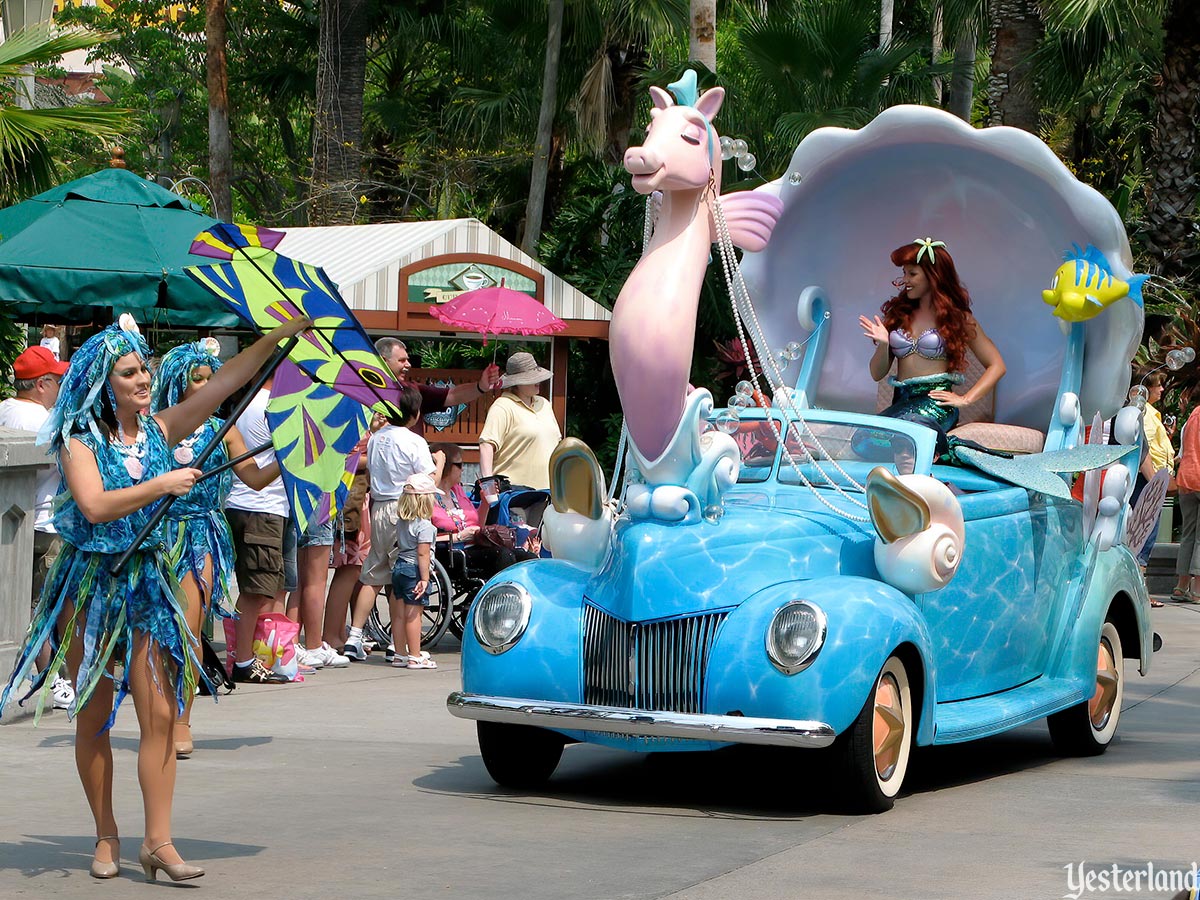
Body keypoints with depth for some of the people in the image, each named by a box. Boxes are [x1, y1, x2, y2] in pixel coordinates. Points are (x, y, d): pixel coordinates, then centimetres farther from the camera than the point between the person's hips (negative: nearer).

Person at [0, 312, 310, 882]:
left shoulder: (159, 431, 5)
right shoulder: (80, 441, -6)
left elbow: (224, 382, 1)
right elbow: (95, 506, -22)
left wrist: (277, 337, -6)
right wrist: (162, 485, -21)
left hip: (147, 582, 3)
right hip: (90, 585, -3)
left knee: (161, 713, -6)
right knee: (93, 717, 5)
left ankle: (158, 840, -3)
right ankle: (106, 836, 18)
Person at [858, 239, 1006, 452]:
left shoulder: (956, 317, 8)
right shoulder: (898, 313, 19)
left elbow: (996, 366, 7)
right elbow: (877, 374, 19)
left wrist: (965, 399, -5)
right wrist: (883, 344, -1)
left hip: (935, 403, -5)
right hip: (901, 401, 5)